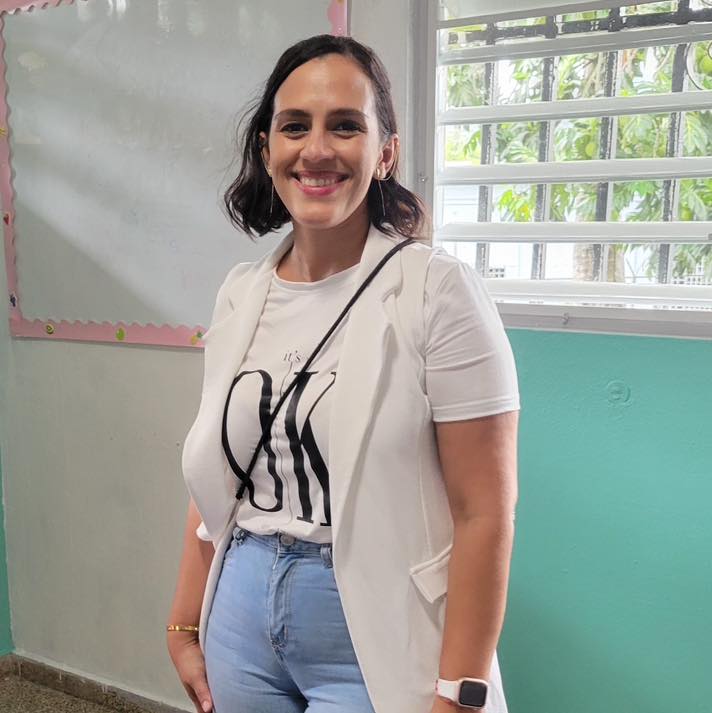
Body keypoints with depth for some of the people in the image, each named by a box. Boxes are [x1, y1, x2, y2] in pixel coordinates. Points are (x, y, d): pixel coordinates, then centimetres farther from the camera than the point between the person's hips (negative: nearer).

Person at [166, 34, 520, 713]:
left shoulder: (438, 289, -16)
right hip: (242, 619, 5)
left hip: (372, 646, -5)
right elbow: (213, 482, 7)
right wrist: (185, 625, 10)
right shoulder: (240, 293, 1)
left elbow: (485, 514, -16)